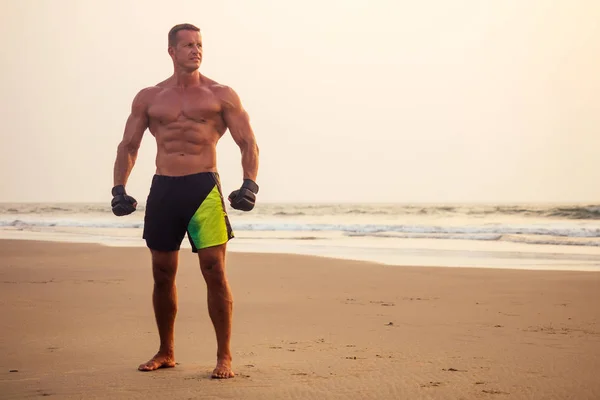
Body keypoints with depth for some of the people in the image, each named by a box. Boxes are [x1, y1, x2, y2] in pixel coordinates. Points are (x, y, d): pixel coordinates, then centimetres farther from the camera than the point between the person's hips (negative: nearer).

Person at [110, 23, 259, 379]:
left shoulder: (221, 95, 5)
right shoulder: (148, 98, 12)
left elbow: (249, 143, 3)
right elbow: (128, 145, 14)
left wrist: (250, 183, -13)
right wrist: (119, 189, 2)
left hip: (204, 188, -3)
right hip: (163, 189, 3)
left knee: (215, 272, -9)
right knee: (163, 274, 8)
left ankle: (225, 357, -2)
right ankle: (165, 353, 24)